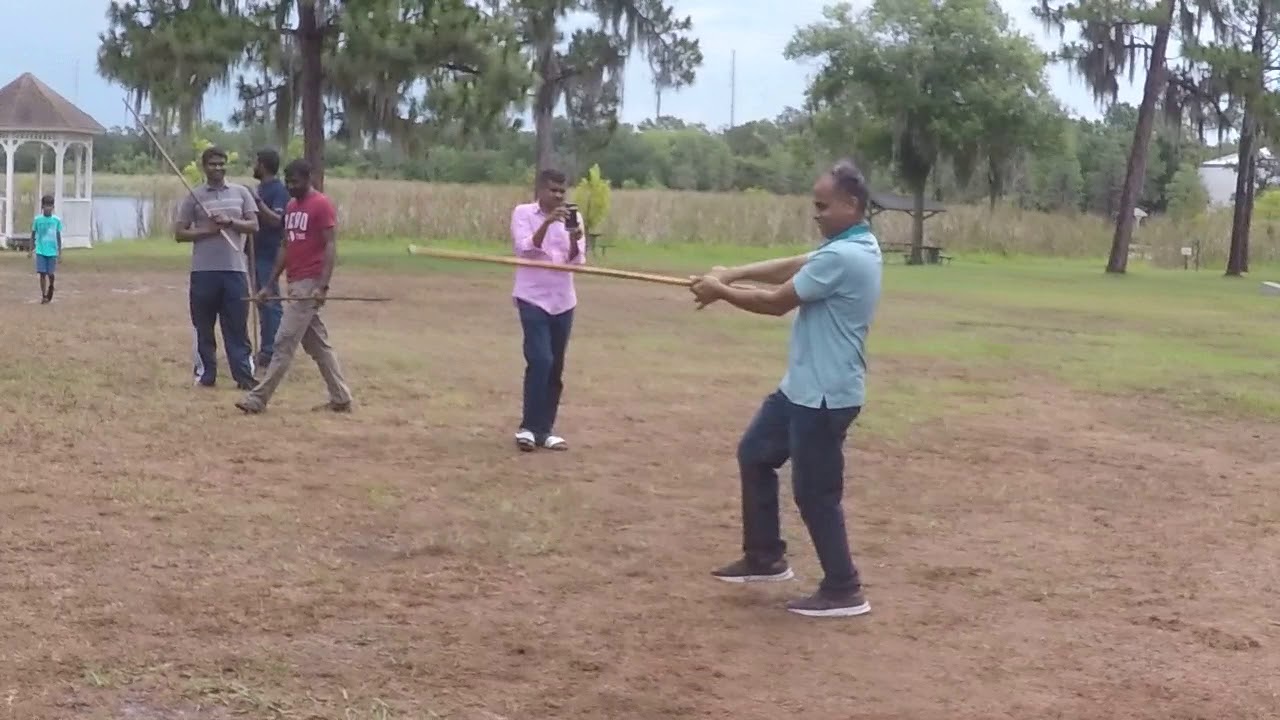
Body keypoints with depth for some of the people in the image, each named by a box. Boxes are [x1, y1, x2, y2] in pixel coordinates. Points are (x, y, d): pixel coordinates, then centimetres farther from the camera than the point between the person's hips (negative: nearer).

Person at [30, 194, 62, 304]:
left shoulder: (57, 220, -2)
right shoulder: (37, 219, -1)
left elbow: (58, 236, 4)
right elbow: (33, 235, 7)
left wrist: (60, 252, 3)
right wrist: (31, 250, 5)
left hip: (52, 251, 0)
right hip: (40, 251, 0)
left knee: (50, 273, 3)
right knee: (42, 273, -4)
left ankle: (51, 288, 34)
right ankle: (44, 296, 2)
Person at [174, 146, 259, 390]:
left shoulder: (241, 192, 9)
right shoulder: (194, 196, 4)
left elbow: (254, 226, 4)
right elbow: (179, 233, 2)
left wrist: (230, 222, -12)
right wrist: (207, 231, -12)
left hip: (235, 269, 1)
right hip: (203, 270, 0)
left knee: (238, 326, 2)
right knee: (203, 326, 5)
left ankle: (245, 375, 3)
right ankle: (205, 374, 13)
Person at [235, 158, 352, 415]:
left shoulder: (321, 205, -11)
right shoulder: (291, 207, 16)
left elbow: (331, 247, -16)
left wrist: (323, 286, -25)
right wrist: (269, 285, 17)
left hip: (309, 284, -9)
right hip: (295, 283, 9)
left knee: (284, 342, -7)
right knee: (318, 344, 10)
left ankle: (258, 399, -5)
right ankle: (341, 398, 15)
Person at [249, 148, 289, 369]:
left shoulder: (279, 190, -13)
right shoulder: (261, 188, 16)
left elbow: (276, 220, -24)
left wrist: (258, 202, -29)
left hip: (269, 255, -10)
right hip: (257, 253, 10)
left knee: (271, 302, -7)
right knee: (262, 302, 12)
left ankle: (273, 352, -5)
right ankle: (266, 349, 17)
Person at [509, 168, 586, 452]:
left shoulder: (572, 217, 6)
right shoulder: (523, 213, -3)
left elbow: (577, 261, -1)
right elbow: (525, 250, -17)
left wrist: (574, 240, -22)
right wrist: (547, 222, -27)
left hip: (563, 301, 4)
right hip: (532, 298, -4)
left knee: (556, 368, 6)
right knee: (540, 361, -16)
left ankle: (545, 430, 14)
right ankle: (528, 427, -7)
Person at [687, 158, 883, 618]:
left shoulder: (842, 257, -23)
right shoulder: (849, 246, 9)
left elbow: (778, 301, -17)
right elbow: (790, 267, 11)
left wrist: (721, 292, -4)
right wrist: (733, 273, -1)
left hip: (825, 396, -11)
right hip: (803, 387, 11)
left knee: (815, 493, -2)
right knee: (754, 454, 20)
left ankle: (844, 590, 9)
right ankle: (765, 558, 29)